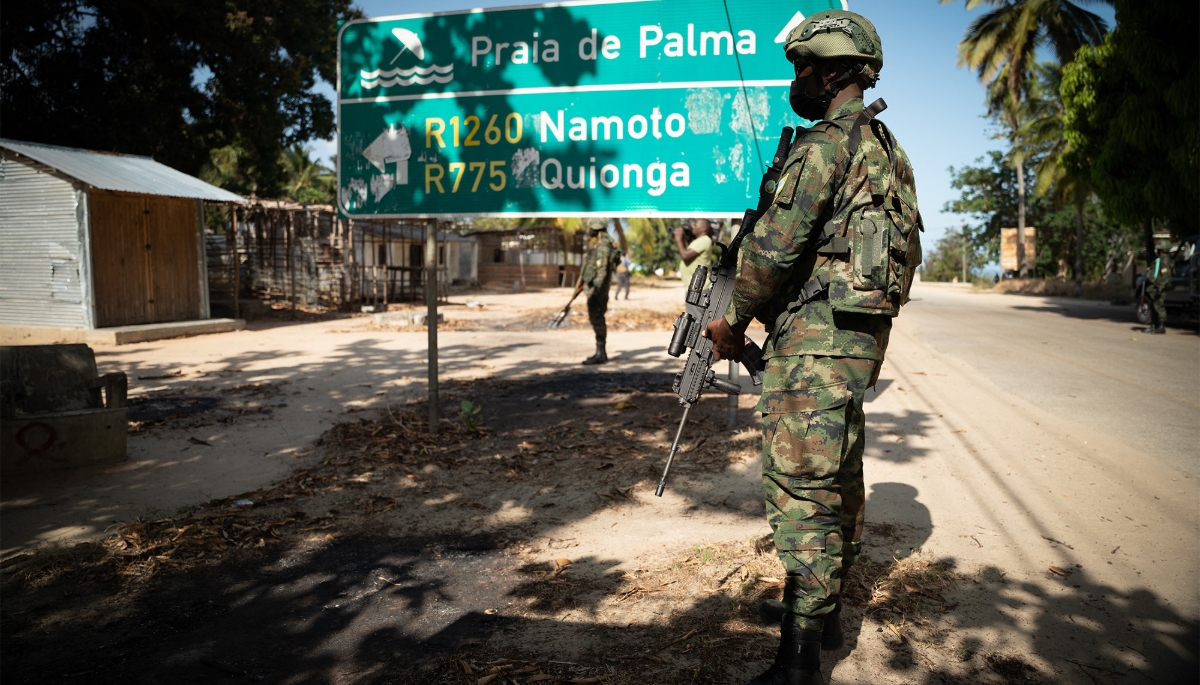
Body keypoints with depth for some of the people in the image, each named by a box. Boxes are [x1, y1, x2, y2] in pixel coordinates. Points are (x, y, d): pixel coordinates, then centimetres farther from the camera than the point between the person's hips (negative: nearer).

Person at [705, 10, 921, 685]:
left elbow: (776, 244, -18)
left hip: (817, 332, -10)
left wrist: (735, 319, -5)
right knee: (840, 474, 17)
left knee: (801, 484, -9)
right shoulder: (887, 147, 19)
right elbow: (908, 247, 23)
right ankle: (828, 614, 31)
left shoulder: (826, 142, -12)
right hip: (865, 330, 11)